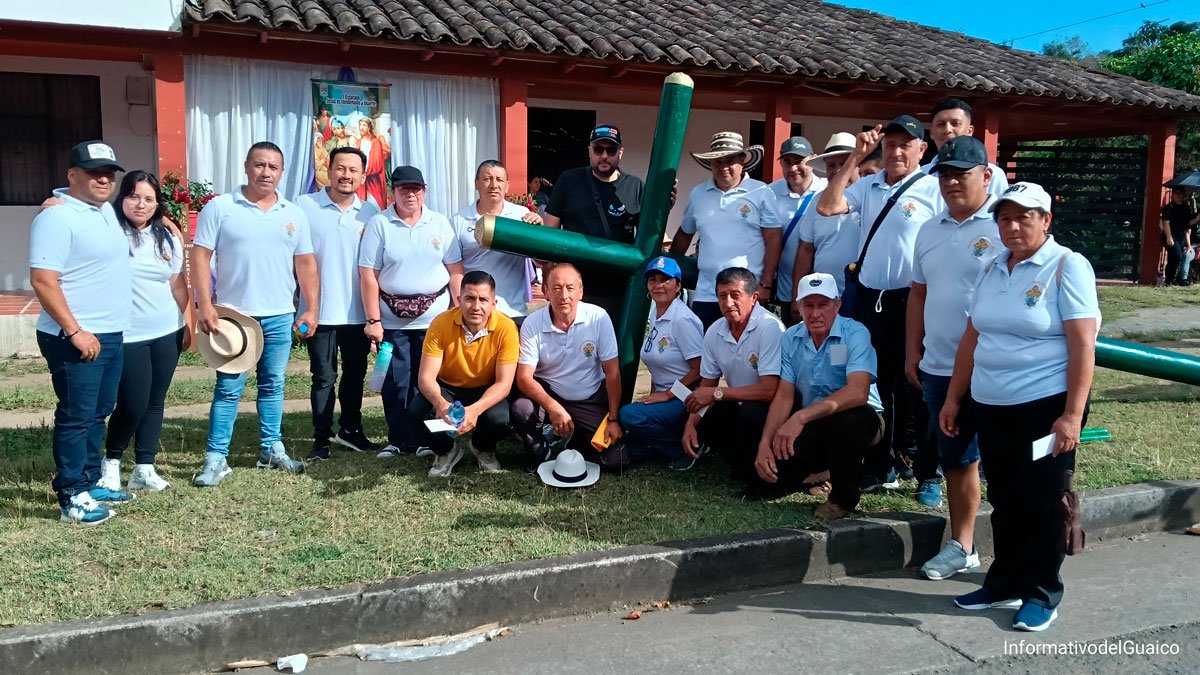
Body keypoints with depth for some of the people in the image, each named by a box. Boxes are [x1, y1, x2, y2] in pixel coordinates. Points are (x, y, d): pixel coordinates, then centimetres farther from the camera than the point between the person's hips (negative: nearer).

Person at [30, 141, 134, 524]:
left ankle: (89, 482, 28)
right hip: (76, 339, -9)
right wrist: (75, 332, -24)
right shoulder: (58, 218, -16)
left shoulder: (105, 210, 12)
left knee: (97, 414, 16)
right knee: (76, 417, -2)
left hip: (111, 334, 9)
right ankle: (72, 499, 5)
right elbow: (42, 280, -21)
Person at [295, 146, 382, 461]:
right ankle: (322, 438, 16)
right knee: (324, 377, 4)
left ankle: (350, 430, 31)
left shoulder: (370, 213, 5)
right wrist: (305, 302, -9)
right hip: (320, 312, -3)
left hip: (358, 312, 3)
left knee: (355, 374, 15)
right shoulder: (304, 206, -5)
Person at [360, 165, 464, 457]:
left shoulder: (440, 223, 5)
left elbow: (455, 271, 5)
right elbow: (368, 275, -3)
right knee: (395, 382, 4)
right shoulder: (378, 224, 0)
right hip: (392, 320, -1)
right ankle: (399, 440, 17)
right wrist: (373, 320, -7)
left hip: (435, 317, 1)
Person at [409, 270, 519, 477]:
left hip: (486, 392, -1)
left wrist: (475, 409, -41)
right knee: (417, 412, -29)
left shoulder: (506, 328, -21)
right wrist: (440, 403, -43)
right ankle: (446, 450, 5)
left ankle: (483, 448, 7)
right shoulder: (441, 323, -20)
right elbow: (426, 376, -20)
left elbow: (504, 383, -22)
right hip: (447, 389, 1)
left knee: (498, 419, -32)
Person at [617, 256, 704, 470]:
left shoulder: (682, 319, -16)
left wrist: (667, 394, -17)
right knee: (629, 450, -2)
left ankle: (687, 446, -11)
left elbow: (700, 370, -18)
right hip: (664, 397, 8)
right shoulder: (654, 316, 10)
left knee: (629, 415, -27)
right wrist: (653, 394, 6)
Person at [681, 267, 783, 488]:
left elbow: (769, 390, -29)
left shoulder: (770, 327, -23)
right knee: (702, 425, -15)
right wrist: (691, 422, -10)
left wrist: (716, 393, -22)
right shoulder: (714, 332, -1)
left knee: (749, 414, -34)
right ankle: (747, 470, 6)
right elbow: (706, 386, 7)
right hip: (740, 405, 7)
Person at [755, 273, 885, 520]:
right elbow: (784, 396, -3)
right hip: (812, 425, 4)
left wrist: (801, 417, -40)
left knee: (846, 421, -39)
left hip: (858, 417, -4)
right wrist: (764, 444, -17)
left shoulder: (855, 333, -17)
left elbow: (858, 392, -31)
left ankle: (843, 497, -11)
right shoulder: (790, 339, -2)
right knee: (771, 476, -15)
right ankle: (819, 472, 21)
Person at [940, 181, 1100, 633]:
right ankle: (1005, 584, 26)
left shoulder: (1067, 266, -7)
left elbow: (1082, 346, -13)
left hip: (1045, 406, -5)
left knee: (1040, 505, 2)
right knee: (1004, 502, 13)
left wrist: (1072, 415, -19)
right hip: (992, 407, 6)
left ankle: (1041, 595, 17)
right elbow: (972, 338, 15)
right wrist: (953, 399, 12)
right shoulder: (993, 270, 11)